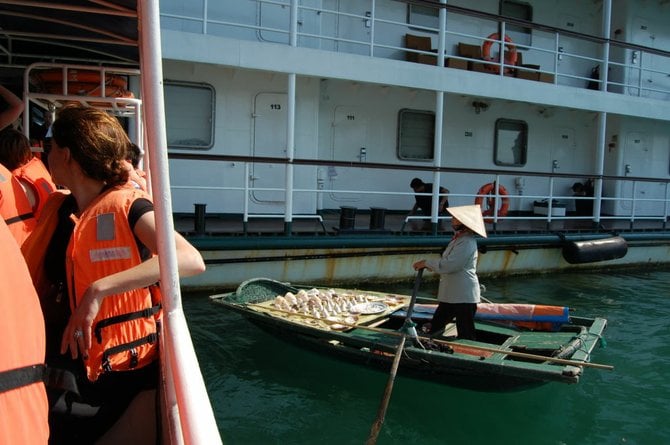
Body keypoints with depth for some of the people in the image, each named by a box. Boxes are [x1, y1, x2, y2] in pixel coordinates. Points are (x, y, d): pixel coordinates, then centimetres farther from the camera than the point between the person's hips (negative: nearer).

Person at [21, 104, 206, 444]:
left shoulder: (127, 207, -17)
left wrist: (99, 289, -38)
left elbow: (191, 260, -34)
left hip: (125, 374, -5)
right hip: (59, 369, 6)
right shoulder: (55, 209, 5)